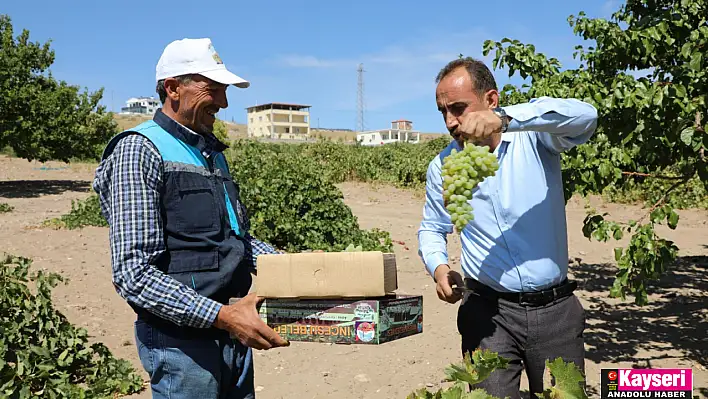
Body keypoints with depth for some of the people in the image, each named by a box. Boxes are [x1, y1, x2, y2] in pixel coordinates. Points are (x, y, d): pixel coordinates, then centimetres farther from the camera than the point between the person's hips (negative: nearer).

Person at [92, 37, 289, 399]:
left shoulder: (212, 152, 13)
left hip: (234, 335, 8)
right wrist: (221, 315, -25)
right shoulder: (140, 149, -12)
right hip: (182, 342, -7)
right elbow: (133, 274, -19)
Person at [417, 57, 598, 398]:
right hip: (489, 311, 1)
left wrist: (504, 118, -38)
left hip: (555, 309, 0)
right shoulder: (442, 166, 0)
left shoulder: (535, 135, -7)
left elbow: (585, 116, -28)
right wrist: (438, 267, -8)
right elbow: (432, 229, 13)